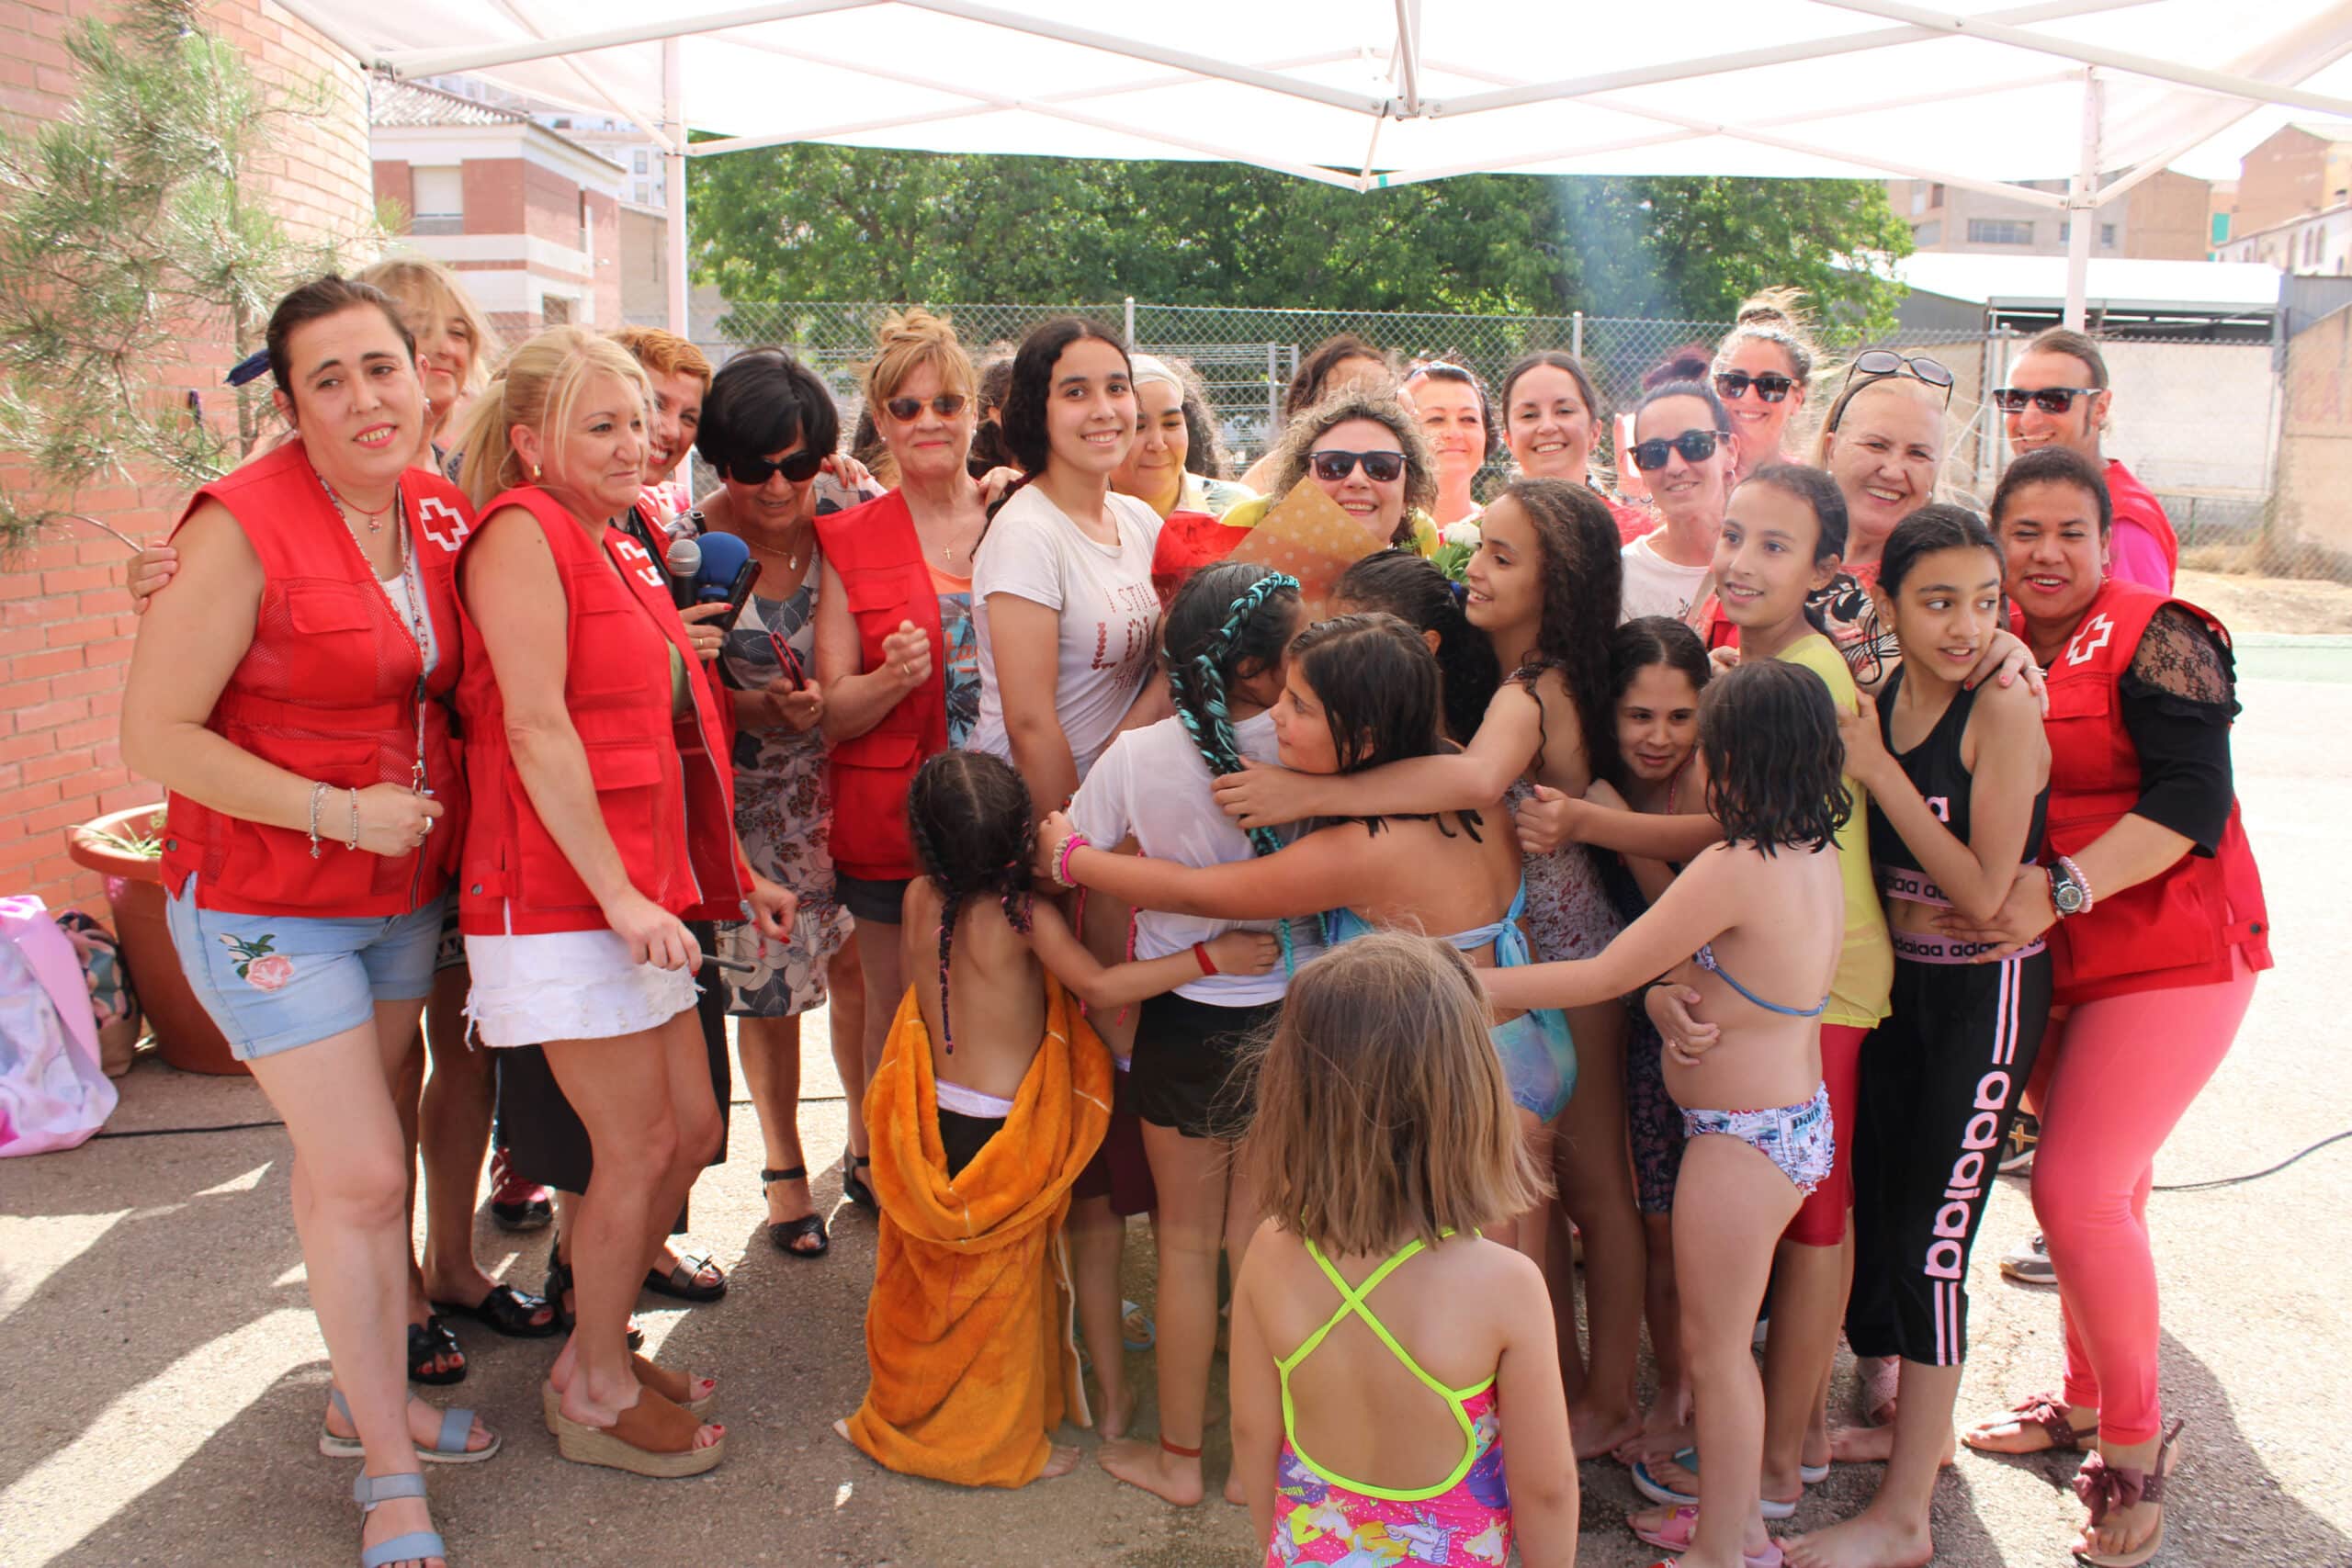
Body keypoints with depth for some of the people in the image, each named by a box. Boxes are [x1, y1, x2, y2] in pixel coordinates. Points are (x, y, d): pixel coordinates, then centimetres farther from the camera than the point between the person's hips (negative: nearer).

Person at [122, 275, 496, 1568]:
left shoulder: (441, 515, 1)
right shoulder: (243, 529, -19)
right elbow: (153, 737, -18)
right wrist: (338, 812, -20)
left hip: (404, 892, 6)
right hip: (266, 903, -6)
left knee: (340, 1161, 19)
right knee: (364, 1177, -4)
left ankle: (363, 1397, 36)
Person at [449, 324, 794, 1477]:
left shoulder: (618, 551, 19)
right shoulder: (522, 531, -10)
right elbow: (538, 732, -18)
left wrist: (736, 873, 19)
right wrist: (623, 897, -21)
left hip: (638, 893, 9)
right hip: (560, 900, -9)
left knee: (691, 1130, 13)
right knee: (638, 1149, -1)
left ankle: (597, 1350, 31)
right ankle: (597, 1401, 18)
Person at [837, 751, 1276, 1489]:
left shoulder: (919, 900, -6)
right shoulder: (1026, 916, -20)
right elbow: (1100, 986, -24)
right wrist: (1210, 956, -24)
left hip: (935, 1117, 5)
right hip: (1004, 1127, -4)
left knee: (926, 1275, 22)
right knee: (999, 1291, 12)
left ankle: (903, 1419, 39)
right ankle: (1000, 1445, 26)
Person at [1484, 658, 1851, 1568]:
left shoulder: (1733, 869, -24)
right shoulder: (1817, 856, 2)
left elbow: (1605, 977, -18)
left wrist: (1471, 987, -12)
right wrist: (1680, 1004, -7)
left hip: (1742, 1137, -9)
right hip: (1799, 1118, 9)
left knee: (1712, 1346, 7)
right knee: (1724, 1337, 21)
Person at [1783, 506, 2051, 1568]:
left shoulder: (2004, 713, -18)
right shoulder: (1876, 700, 0)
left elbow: (1982, 892, -21)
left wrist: (1875, 767, -22)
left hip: (1984, 995, -7)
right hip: (1898, 981, 7)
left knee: (1928, 1240, -2)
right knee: (1878, 1206, 16)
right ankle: (1918, 1426, 40)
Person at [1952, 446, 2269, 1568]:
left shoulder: (2154, 638, -12)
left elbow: (2193, 802, -19)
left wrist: (2061, 889, -27)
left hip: (2169, 954, -6)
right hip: (2057, 963, 6)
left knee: (2078, 1190, -10)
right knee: (2099, 1184, 15)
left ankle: (2135, 1442, 8)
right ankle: (2086, 1402, 30)